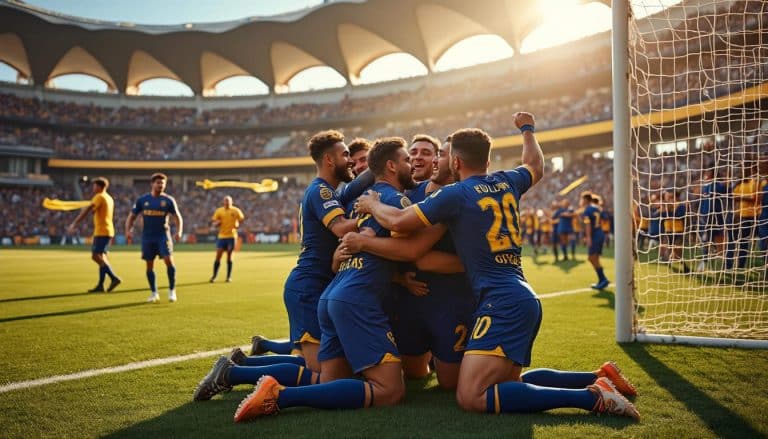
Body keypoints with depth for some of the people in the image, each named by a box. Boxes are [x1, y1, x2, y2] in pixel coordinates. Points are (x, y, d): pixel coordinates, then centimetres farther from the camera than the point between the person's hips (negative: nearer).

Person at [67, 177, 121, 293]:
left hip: (102, 232, -9)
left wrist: (74, 224, -16)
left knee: (96, 256, -12)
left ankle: (114, 278, -17)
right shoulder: (109, 198, 18)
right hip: (108, 231, 9)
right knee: (101, 257, 9)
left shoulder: (99, 197, -10)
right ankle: (100, 285, 10)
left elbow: (87, 210, -16)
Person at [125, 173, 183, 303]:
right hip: (147, 237, 2)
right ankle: (154, 293, 19)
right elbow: (131, 216, 7)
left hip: (163, 235, -2)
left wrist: (179, 232, -16)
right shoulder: (142, 199, 3)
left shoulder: (168, 200, -1)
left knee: (169, 261, -15)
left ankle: (172, 290, 0)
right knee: (149, 265, 5)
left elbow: (178, 217, 1)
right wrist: (128, 230, -9)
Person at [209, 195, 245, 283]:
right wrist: (216, 223, -14)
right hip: (221, 236, 1)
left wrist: (238, 225, -9)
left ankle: (229, 276, 11)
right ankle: (214, 276, 9)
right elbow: (214, 224, 9)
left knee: (229, 256, 1)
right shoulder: (219, 211, 5)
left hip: (231, 236, -1)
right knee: (218, 257, -2)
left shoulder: (236, 211, 1)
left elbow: (242, 219, 9)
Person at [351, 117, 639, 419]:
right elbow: (535, 165, 36)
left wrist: (372, 204, 14)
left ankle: (593, 397, -17)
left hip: (502, 303, -9)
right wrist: (527, 128, 53)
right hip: (526, 300, 9)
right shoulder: (507, 182, 13)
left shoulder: (456, 193, -7)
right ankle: (599, 378, 18)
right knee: (506, 382, 24)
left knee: (471, 396, -17)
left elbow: (398, 222, -7)